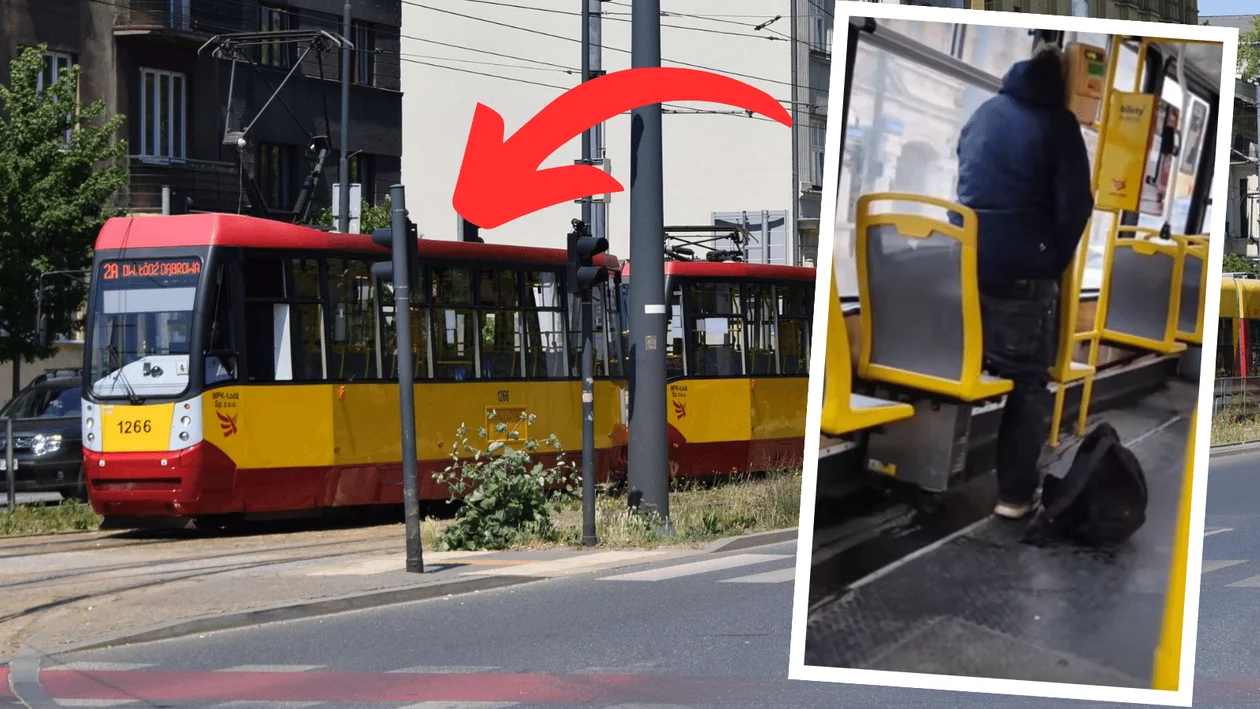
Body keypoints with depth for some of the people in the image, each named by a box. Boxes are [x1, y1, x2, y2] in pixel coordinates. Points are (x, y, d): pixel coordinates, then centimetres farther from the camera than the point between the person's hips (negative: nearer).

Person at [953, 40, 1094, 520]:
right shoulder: (1057, 122, -5)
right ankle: (1015, 492, 2)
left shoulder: (982, 114, 12)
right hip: (1023, 272, -5)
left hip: (965, 261, 5)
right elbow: (1075, 204, -9)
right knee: (1028, 382, 4)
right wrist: (1057, 261, 4)